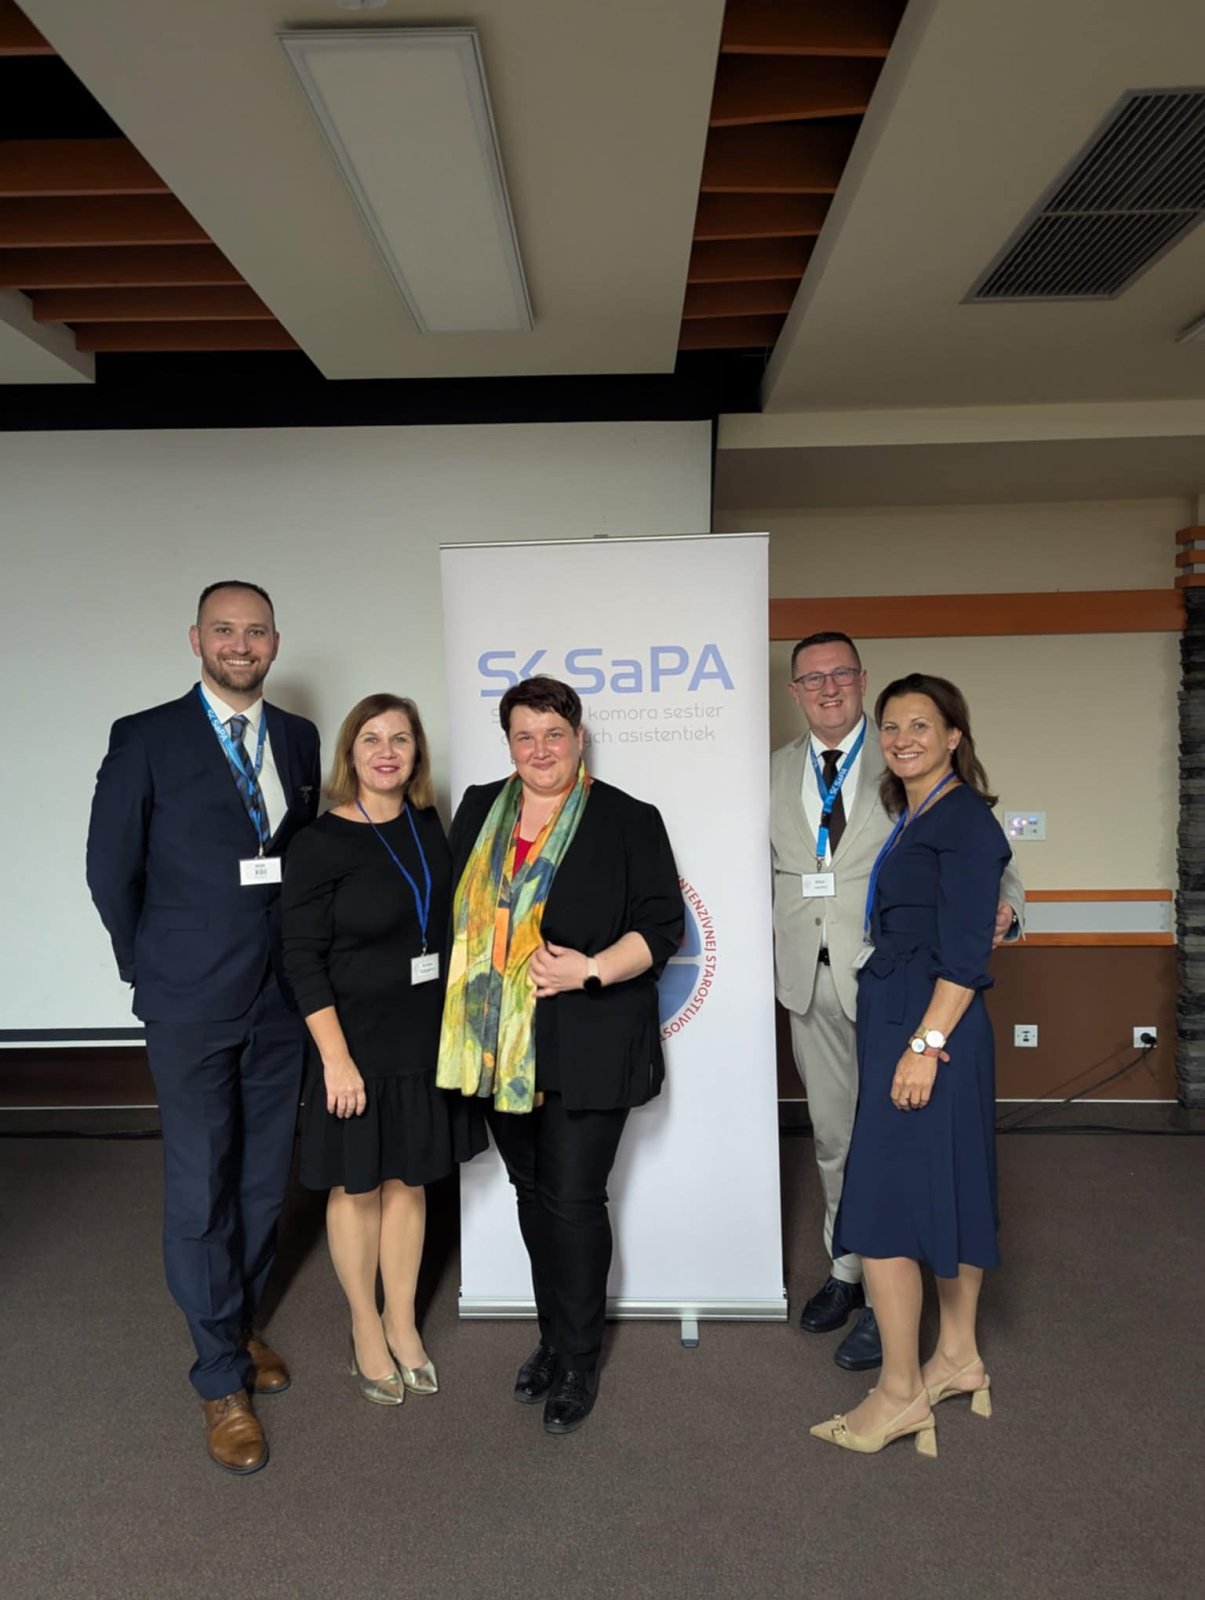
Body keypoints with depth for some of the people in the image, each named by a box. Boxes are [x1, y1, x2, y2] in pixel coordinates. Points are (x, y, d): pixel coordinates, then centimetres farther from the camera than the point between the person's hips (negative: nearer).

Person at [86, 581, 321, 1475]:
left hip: (283, 998, 4)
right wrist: (154, 969, 3)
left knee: (266, 1180, 15)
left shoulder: (300, 740, 6)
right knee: (200, 1190, 4)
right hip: (192, 1005, -4)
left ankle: (239, 1323, 37)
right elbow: (111, 868, -1)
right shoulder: (146, 739, -6)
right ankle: (223, 1378, 20)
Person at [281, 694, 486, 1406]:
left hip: (428, 1035, 5)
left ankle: (403, 1323, 33)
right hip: (360, 1040, -4)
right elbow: (304, 958, -14)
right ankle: (366, 1331, 31)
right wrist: (336, 1057, -17)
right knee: (357, 1186, 11)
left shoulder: (428, 826, 2)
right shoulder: (323, 842, -13)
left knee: (409, 1180, 16)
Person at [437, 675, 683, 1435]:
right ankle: (554, 1335, 33)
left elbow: (662, 925, -7)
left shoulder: (629, 821, -5)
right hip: (502, 1043, 5)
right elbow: (456, 907, 15)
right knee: (533, 1193, 16)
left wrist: (591, 971, -20)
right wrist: (477, 976, 4)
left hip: (587, 1046, -4)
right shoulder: (479, 810, 9)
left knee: (573, 1198, 0)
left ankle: (579, 1359, 20)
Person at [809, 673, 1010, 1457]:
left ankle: (901, 1392, 7)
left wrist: (925, 1044, -20)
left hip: (930, 1029, -9)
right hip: (896, 1023, 9)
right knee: (945, 1190, 16)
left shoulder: (966, 819, -12)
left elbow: (966, 951, -17)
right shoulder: (909, 819, 13)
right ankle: (959, 1357, 30)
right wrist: (909, 1039, 12)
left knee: (884, 1201, -5)